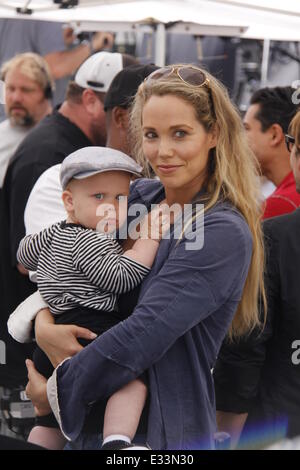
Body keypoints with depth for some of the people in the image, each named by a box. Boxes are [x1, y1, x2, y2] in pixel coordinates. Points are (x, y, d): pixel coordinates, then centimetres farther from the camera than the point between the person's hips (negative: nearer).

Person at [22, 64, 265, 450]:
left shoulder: (224, 234, -18)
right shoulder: (139, 195, 1)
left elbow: (144, 334, -23)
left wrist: (55, 391, -15)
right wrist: (43, 324, -12)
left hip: (166, 429, -5)